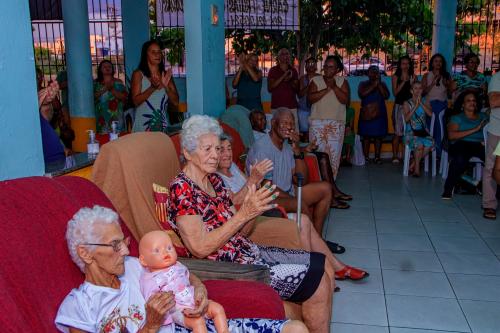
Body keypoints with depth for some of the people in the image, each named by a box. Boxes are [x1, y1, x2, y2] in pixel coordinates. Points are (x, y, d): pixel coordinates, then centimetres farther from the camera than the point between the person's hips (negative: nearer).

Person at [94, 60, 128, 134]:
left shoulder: (118, 82, 8)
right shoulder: (96, 83, 9)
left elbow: (124, 97, -2)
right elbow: (92, 97, -3)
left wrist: (112, 89, -14)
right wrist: (104, 89, -14)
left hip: (115, 116, 0)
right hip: (101, 116, 0)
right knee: (102, 134, -8)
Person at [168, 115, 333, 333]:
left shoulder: (215, 181, 9)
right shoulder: (181, 189, -16)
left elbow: (238, 232, 9)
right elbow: (200, 248, -22)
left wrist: (254, 209, -11)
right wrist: (244, 214, -24)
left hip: (248, 252, 8)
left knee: (323, 264, 4)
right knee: (317, 281, -11)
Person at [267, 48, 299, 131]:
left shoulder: (293, 71, 14)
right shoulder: (273, 70, 7)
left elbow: (297, 89, 15)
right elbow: (269, 88, -3)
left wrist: (290, 81, -6)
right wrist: (283, 77, -11)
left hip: (291, 106, 2)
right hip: (276, 106, -2)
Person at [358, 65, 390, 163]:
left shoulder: (382, 84, 13)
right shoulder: (363, 84, 8)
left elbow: (386, 96, -2)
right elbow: (361, 94, -12)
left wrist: (379, 84, -9)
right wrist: (373, 85, -14)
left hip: (379, 113, 2)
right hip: (366, 113, -2)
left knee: (378, 136, 0)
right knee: (366, 136, -4)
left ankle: (377, 157, 6)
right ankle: (366, 157, 1)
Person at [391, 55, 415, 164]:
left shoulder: (413, 76, 9)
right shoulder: (396, 77, 4)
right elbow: (395, 92, -4)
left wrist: (412, 82, -9)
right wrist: (403, 81, -10)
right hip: (399, 106, -2)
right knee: (398, 132, -2)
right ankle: (395, 155, 2)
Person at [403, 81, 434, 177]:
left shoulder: (425, 102, 12)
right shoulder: (407, 103, 4)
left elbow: (430, 113, -8)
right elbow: (406, 119, -11)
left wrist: (421, 103, -11)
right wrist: (416, 106, -14)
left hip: (423, 131, 3)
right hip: (411, 132, -3)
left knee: (429, 144, -28)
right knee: (419, 144, -33)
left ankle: (412, 165, -9)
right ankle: (417, 167, -8)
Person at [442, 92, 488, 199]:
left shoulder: (483, 116, 24)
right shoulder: (457, 118, 14)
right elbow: (451, 135, -4)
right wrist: (474, 130, -8)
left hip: (480, 145, 3)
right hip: (462, 144, -2)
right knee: (460, 158, -38)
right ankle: (449, 188, -23)